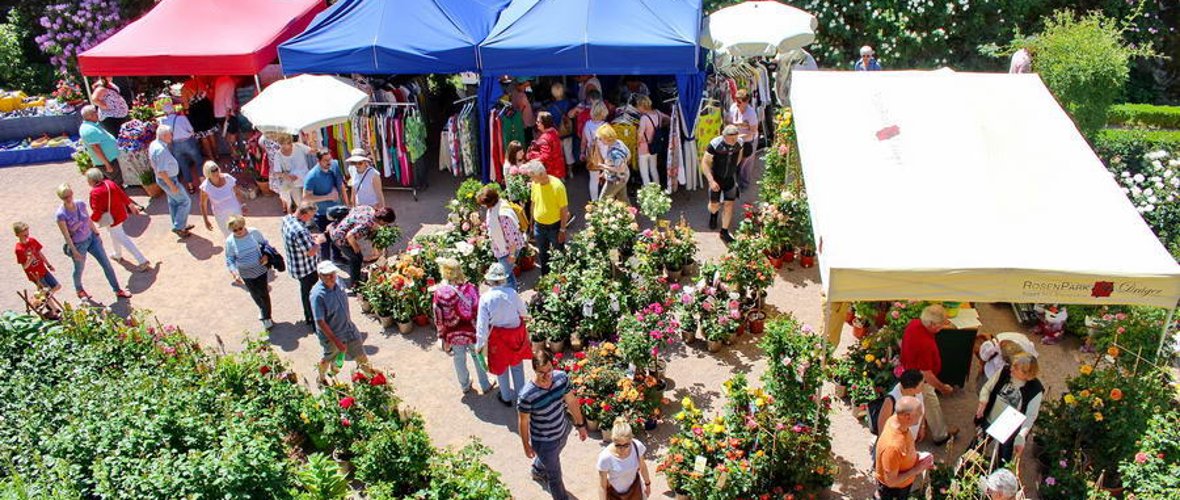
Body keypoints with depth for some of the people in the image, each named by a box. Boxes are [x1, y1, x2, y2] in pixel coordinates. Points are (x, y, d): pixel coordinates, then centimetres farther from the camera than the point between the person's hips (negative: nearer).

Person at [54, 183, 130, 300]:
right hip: (78, 245, -4)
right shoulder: (61, 214, -22)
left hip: (91, 238, 4)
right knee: (79, 270, 19)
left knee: (106, 264, 7)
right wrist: (74, 251, -17)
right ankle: (79, 290, 49)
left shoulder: (81, 204, -8)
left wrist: (97, 235, 11)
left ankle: (118, 290, 19)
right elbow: (66, 235, -18)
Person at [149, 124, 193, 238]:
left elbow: (155, 165, 13)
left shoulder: (153, 144, 0)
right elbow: (162, 171, -30)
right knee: (185, 201, 2)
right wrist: (172, 185, -24)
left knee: (173, 202, 22)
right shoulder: (161, 150, -31)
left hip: (162, 179, 10)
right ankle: (178, 227, 8)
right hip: (168, 179, -10)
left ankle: (179, 226, 35)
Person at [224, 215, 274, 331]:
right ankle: (262, 309, 49)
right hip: (246, 274, 1)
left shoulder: (254, 232, -14)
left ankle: (267, 318, 24)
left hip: (261, 269, -1)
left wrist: (266, 255, -15)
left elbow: (265, 243, 3)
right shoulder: (230, 241, -14)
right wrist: (235, 274, -20)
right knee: (255, 295, 17)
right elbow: (229, 260, -7)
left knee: (264, 293, 4)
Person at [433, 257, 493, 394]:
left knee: (459, 360, 23)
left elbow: (438, 317, -10)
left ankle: (465, 386, 44)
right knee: (478, 358, 21)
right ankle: (485, 386, 37)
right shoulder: (470, 288, -21)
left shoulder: (439, 292, -19)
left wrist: (442, 335, 5)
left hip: (453, 333, 1)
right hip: (472, 330, -1)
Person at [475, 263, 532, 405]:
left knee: (501, 367, 20)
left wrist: (480, 344, -5)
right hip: (515, 333, 2)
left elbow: (482, 323, -17)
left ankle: (506, 397, 37)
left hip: (498, 336, -2)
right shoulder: (512, 293, -19)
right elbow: (524, 312, -4)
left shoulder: (485, 298, -22)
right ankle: (520, 394, 38)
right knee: (517, 365, 22)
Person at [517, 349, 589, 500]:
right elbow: (523, 422, -18)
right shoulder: (527, 396, -36)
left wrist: (581, 424, 6)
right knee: (555, 475, 18)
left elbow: (571, 401, -4)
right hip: (544, 442, -5)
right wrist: (526, 445, -4)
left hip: (563, 431, 5)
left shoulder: (562, 377, -22)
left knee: (549, 459, 36)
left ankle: (537, 471, 70)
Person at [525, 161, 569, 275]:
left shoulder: (557, 186, -25)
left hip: (554, 226, -5)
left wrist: (562, 230, -17)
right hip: (539, 226, 5)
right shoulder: (534, 184, -8)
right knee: (543, 255, 22)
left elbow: (564, 210, -18)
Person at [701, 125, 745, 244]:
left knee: (729, 204, 4)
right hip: (716, 178, -3)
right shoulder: (715, 144, -26)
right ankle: (713, 214, 45)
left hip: (730, 179, 3)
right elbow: (704, 163, -21)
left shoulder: (739, 142, -14)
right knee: (714, 205, 7)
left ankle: (724, 232, 18)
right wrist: (711, 180, -27)